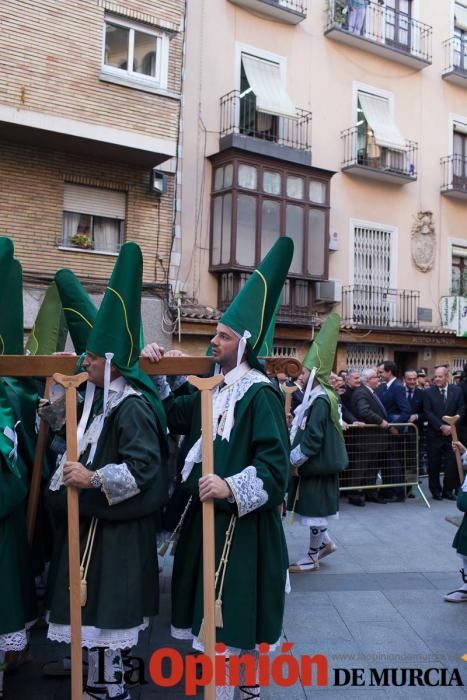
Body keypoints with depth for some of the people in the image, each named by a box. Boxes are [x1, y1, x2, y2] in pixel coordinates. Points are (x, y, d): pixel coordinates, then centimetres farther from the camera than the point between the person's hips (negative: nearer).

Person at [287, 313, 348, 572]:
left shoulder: (321, 401, -21)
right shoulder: (315, 397, 10)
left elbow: (313, 438, -24)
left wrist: (295, 460, -16)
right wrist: (296, 458, 11)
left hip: (317, 466, -9)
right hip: (313, 464, 9)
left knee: (315, 509, 3)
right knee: (312, 507, 19)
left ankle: (312, 557, 16)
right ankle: (325, 542, 34)